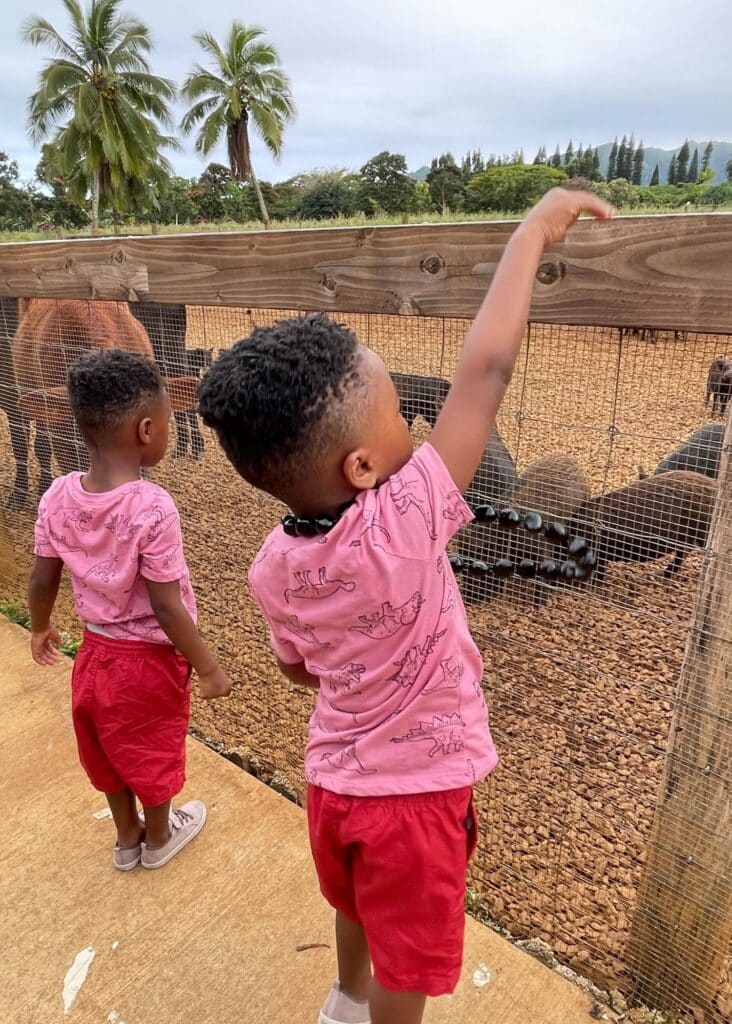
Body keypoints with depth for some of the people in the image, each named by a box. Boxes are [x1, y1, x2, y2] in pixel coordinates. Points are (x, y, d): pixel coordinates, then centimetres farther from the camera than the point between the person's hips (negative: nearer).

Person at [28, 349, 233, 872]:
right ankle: (158, 838, 46)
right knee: (152, 752, 20)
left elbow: (42, 581, -2)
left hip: (96, 650, 5)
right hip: (149, 657, -5)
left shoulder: (58, 496, -12)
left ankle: (127, 838, 49)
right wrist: (208, 668, -15)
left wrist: (41, 628, 18)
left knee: (111, 750, 26)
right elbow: (165, 605, -26)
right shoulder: (153, 507, -30)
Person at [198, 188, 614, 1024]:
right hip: (414, 790, -6)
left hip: (333, 778, 6)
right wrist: (532, 232, -19)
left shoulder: (270, 568, -15)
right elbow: (486, 370, -30)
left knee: (359, 905, 35)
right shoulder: (400, 528, -35)